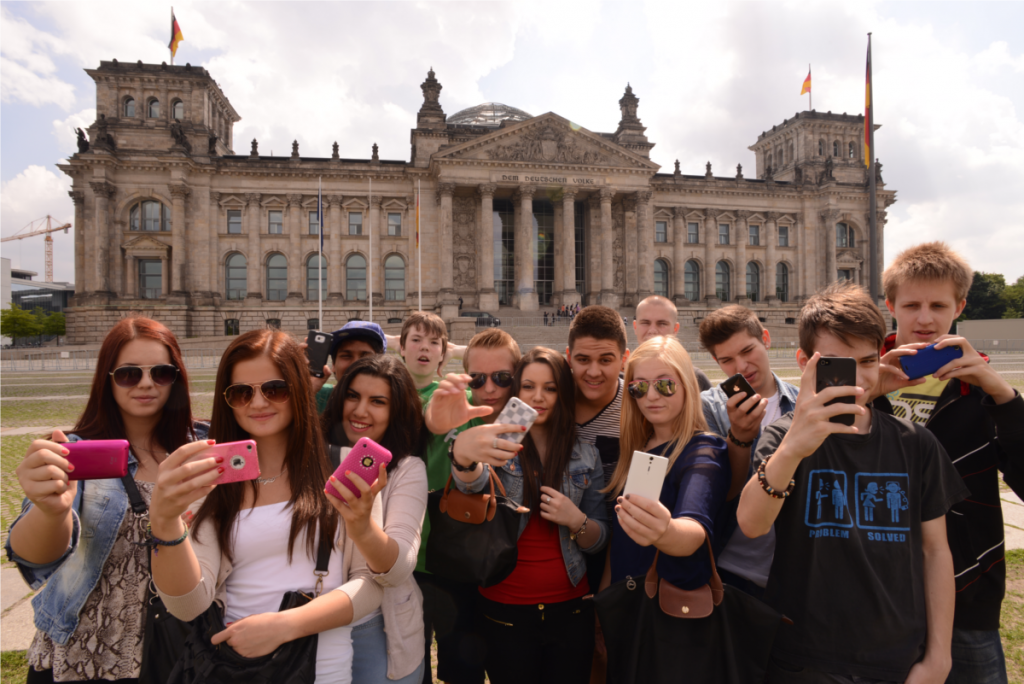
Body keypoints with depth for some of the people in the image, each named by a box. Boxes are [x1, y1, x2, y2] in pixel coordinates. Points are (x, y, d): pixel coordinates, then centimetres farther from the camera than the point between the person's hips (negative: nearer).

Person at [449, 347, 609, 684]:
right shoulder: (498, 445, -6)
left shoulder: (586, 457, 1)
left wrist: (576, 520, -17)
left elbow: (598, 541, 5)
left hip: (570, 609, 2)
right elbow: (472, 482, -29)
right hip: (504, 611, -2)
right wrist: (463, 455, -51)